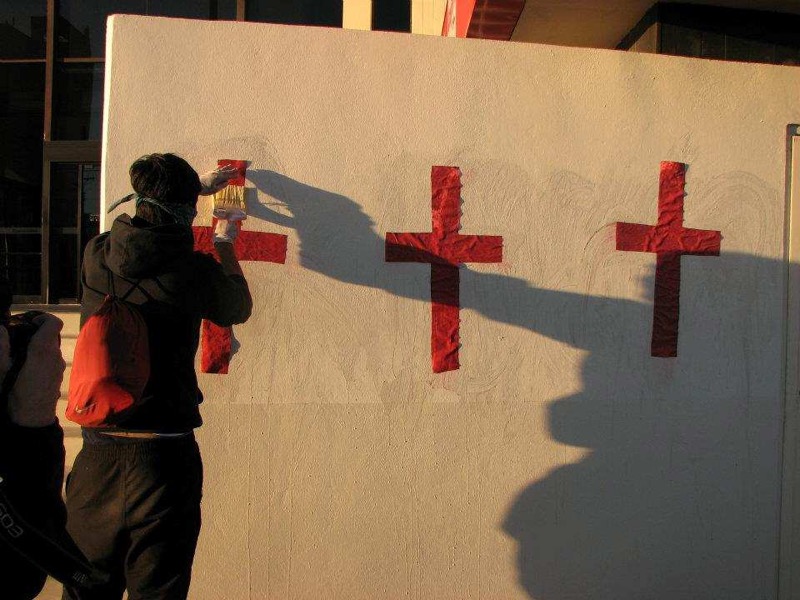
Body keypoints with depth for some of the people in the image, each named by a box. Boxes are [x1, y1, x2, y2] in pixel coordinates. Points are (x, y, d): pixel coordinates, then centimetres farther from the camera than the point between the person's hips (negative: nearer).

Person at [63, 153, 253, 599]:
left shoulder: (97, 256, -1)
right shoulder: (193, 271, -12)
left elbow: (142, 225, 23)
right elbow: (240, 308, 10)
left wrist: (198, 186, 36)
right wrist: (225, 244, 24)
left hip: (98, 449, 4)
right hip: (163, 453, -4)